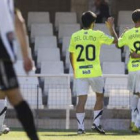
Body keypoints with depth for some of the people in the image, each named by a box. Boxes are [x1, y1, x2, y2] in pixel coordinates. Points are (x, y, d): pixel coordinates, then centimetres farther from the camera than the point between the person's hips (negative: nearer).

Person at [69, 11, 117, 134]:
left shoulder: (75, 36, 3)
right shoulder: (97, 35, -5)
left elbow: (71, 56, 10)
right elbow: (115, 40, 7)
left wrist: (74, 70, 24)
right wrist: (111, 27, 21)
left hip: (80, 73, 2)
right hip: (95, 73, -2)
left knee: (81, 100, 0)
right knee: (100, 97, 18)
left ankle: (80, 127, -9)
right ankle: (96, 123, 10)